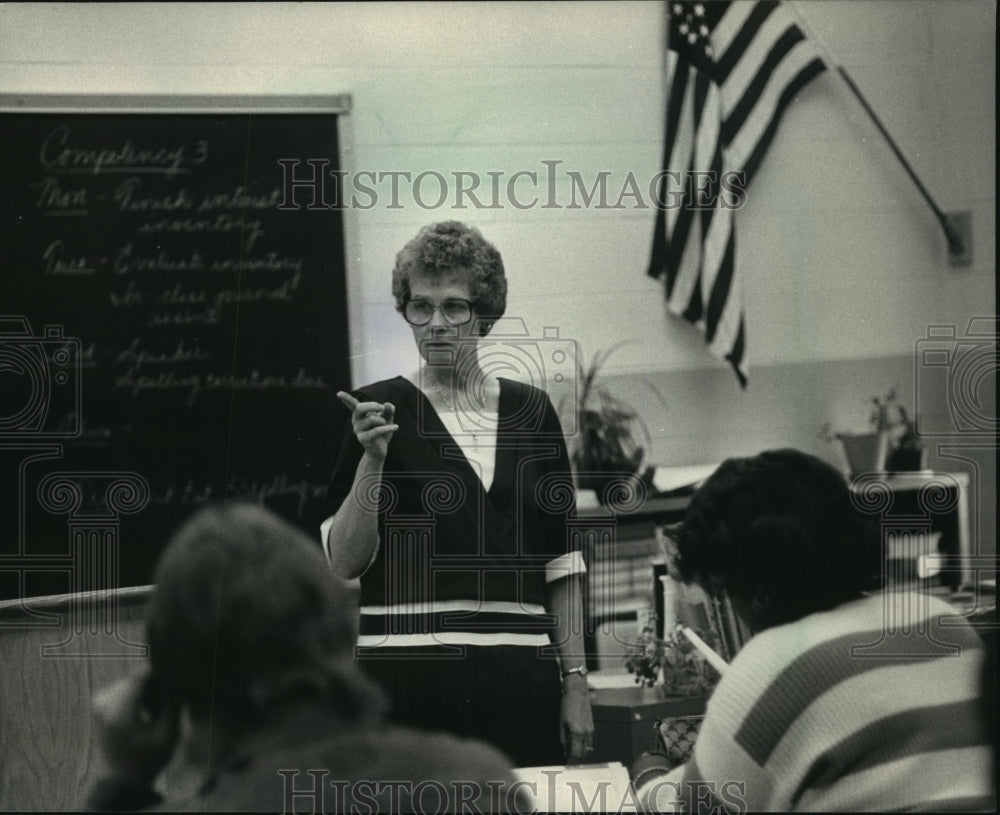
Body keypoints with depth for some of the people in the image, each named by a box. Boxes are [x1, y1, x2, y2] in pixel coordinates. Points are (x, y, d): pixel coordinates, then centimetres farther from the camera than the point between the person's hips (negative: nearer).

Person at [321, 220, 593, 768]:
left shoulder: (530, 411, 11)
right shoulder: (377, 410, 2)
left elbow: (560, 564, 12)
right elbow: (344, 562, -3)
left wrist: (575, 680, 7)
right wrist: (372, 460, -15)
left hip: (519, 681, 3)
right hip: (408, 678, -2)